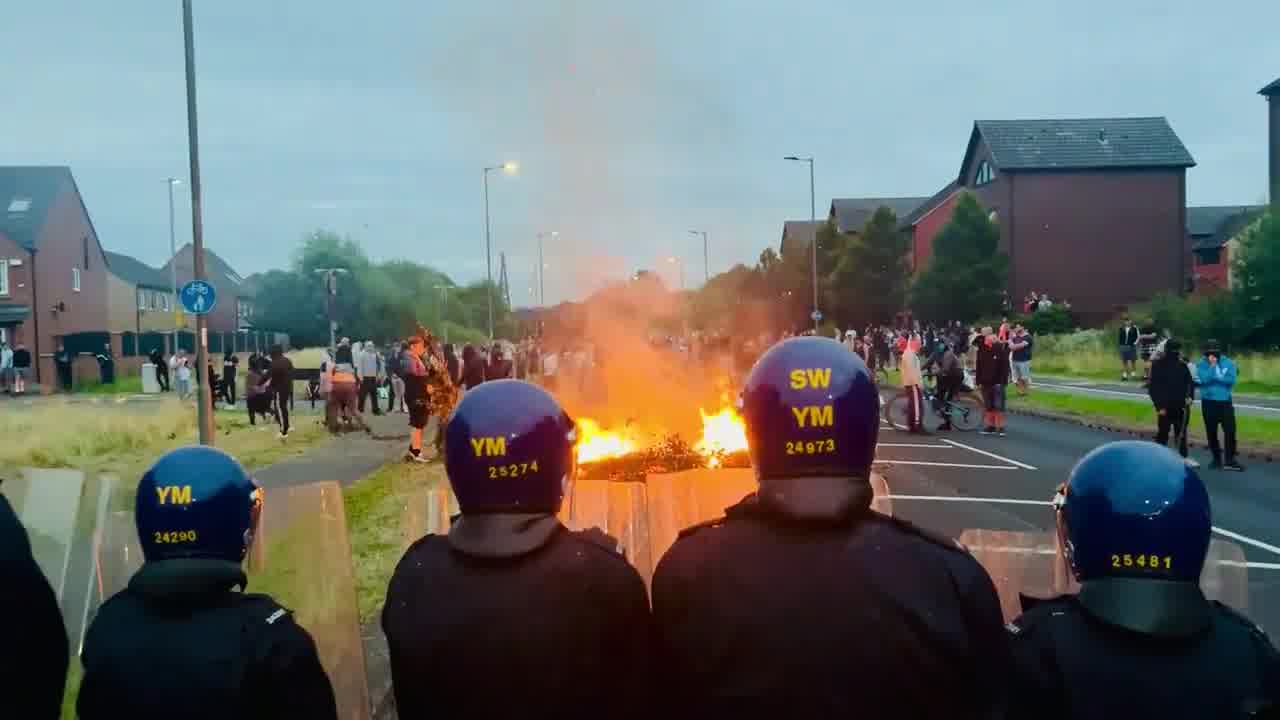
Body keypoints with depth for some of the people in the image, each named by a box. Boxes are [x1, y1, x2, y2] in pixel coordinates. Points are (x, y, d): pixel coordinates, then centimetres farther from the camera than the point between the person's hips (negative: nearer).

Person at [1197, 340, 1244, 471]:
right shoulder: (1201, 364, -3)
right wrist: (1212, 366, -19)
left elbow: (1231, 380, -12)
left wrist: (1215, 377, -15)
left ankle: (1230, 460, 0)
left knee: (1230, 430, -6)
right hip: (1208, 402, 0)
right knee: (1211, 431, 7)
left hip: (1225, 401, 0)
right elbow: (1203, 379, -19)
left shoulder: (1228, 363, -1)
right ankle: (1216, 458, 20)